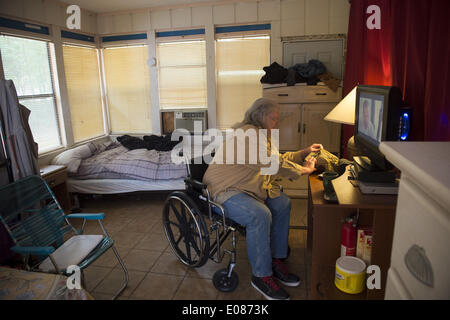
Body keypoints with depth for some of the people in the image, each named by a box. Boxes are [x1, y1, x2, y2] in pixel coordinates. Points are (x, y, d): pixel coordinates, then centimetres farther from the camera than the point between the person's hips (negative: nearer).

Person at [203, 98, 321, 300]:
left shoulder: (262, 134, 13)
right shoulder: (248, 133, -21)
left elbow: (279, 158, 23)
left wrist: (305, 152, 14)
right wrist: (306, 170, -12)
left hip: (251, 187, 10)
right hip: (225, 191, -10)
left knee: (282, 203, -3)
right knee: (260, 215, -29)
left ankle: (276, 261, 4)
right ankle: (261, 276, -13)